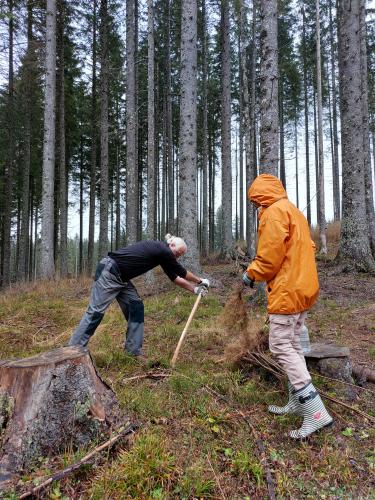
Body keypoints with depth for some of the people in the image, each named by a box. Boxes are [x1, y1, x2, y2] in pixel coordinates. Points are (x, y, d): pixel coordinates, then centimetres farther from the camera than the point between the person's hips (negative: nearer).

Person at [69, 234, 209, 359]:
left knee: (136, 306, 4)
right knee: (96, 311, -9)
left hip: (121, 277, 10)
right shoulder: (163, 250, -14)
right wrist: (200, 281, 12)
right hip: (109, 272, -10)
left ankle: (134, 349, 10)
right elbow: (182, 272, -3)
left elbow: (175, 277, 19)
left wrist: (195, 289, 18)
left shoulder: (162, 254, 13)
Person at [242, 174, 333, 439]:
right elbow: (308, 248, 19)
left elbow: (269, 256, -18)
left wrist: (250, 274, -2)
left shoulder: (274, 211, -12)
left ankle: (316, 411, -7)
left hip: (287, 290, -10)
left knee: (281, 347, -7)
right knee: (292, 345, 15)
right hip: (303, 287, 10)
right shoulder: (294, 211, 19)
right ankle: (298, 402, 23)